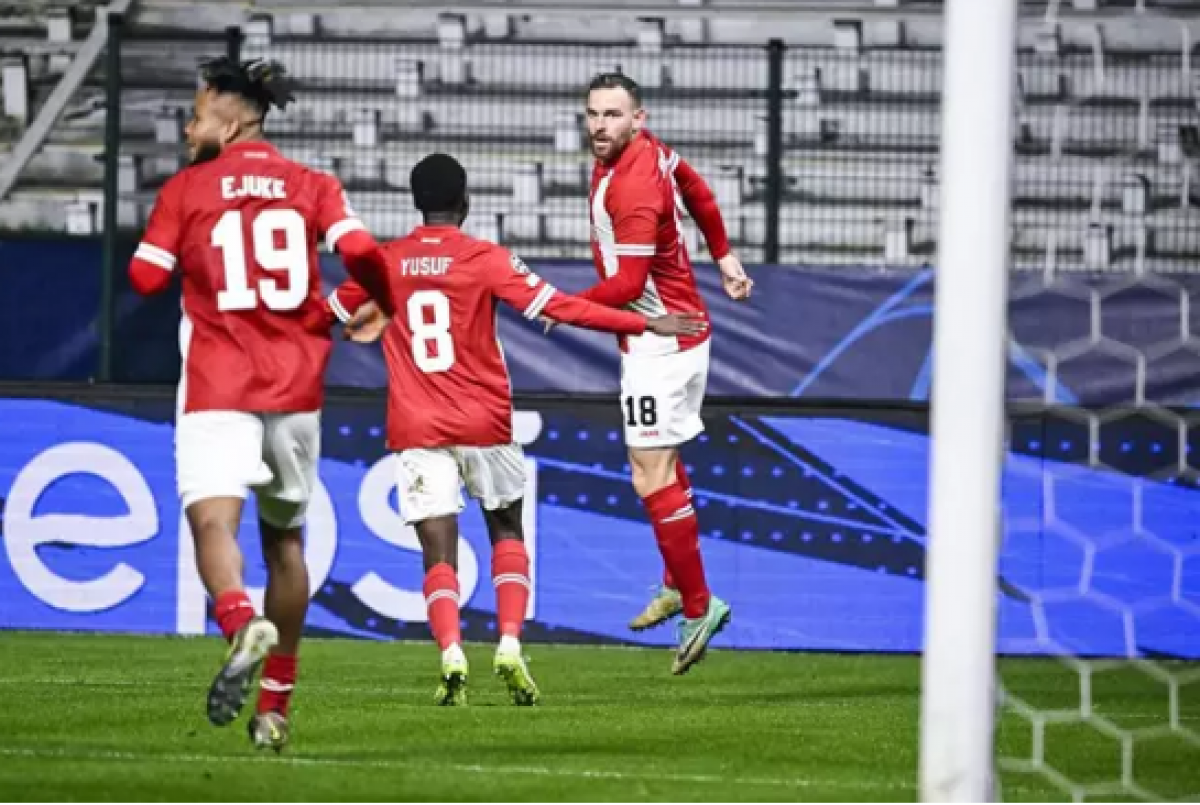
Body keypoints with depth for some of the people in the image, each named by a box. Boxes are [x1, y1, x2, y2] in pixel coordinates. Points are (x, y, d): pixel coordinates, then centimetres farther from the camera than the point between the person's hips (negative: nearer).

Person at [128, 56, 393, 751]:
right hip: (296, 383, 3)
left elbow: (147, 277, 3)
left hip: (218, 385, -3)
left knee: (213, 519, -18)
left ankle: (243, 622, -51)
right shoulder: (312, 185, 8)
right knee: (286, 537, 17)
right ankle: (276, 703, 23)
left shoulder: (186, 190, 2)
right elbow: (361, 251, -5)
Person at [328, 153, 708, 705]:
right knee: (506, 531, 19)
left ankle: (451, 655, -24)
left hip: (416, 431, 1)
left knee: (438, 553, 0)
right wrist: (645, 325, -6)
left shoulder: (384, 263, 3)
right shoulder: (486, 259, -6)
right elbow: (561, 308, -10)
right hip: (484, 426, -1)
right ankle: (510, 647, 0)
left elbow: (330, 314, 16)